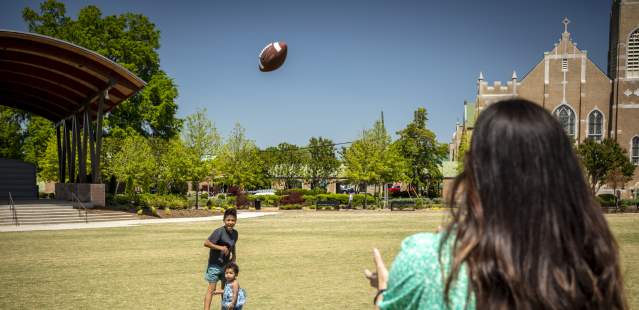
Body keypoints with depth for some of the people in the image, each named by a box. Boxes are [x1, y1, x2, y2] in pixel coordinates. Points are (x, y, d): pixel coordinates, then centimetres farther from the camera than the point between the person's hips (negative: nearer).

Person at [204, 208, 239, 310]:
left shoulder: (235, 233, 2)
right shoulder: (219, 232, -20)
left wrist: (234, 262, 17)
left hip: (226, 264, 7)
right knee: (211, 289, -7)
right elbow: (206, 243, -24)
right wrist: (221, 247, -30)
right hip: (215, 264, -7)